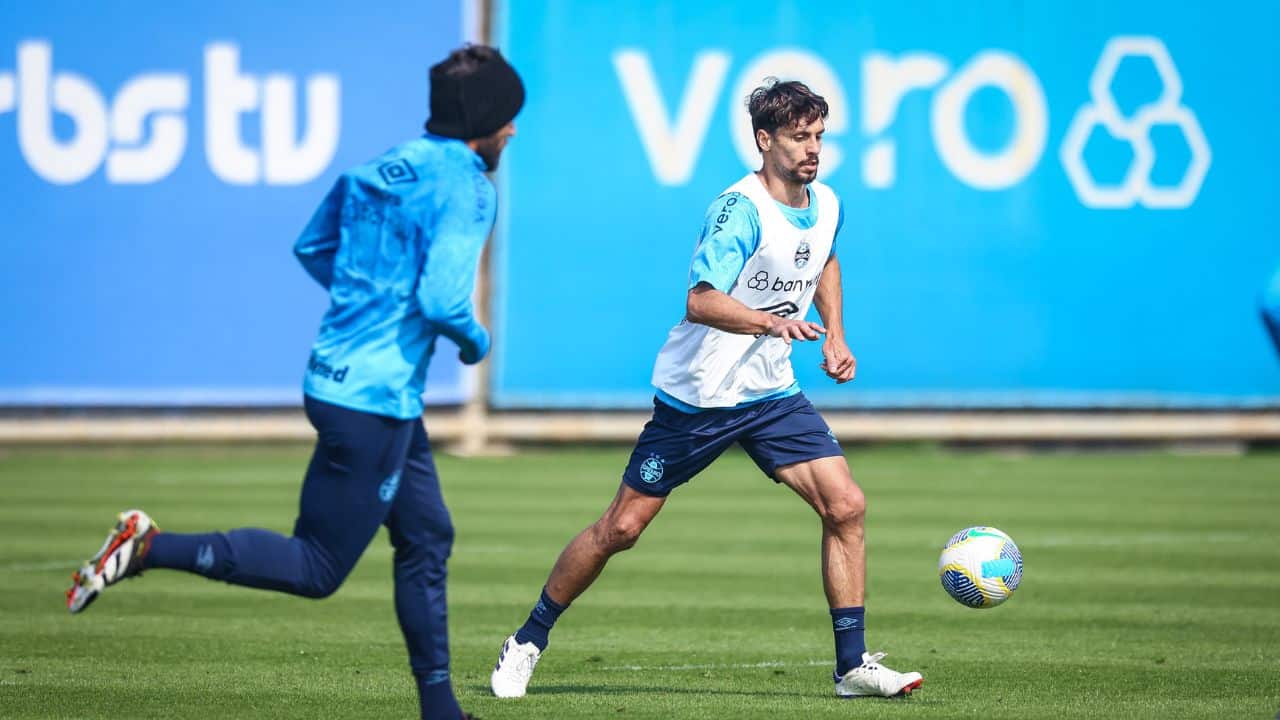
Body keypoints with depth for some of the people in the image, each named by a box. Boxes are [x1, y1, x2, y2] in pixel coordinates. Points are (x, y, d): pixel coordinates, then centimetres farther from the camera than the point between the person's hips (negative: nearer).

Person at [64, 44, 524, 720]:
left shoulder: (386, 164, 11)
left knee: (426, 537, 18)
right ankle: (151, 547, -9)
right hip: (375, 401, -10)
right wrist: (475, 340, -4)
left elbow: (312, 248, 19)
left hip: (336, 378, 10)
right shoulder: (466, 187, -15)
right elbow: (442, 301, -24)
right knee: (318, 569, -2)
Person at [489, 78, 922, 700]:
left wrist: (834, 335, 17)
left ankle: (852, 665, -2)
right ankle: (528, 642, 16)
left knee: (845, 507, -9)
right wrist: (770, 322, -48)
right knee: (622, 527, -1)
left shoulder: (826, 206, 3)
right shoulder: (740, 209, -21)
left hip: (772, 393, 6)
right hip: (697, 394, -6)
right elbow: (700, 301, -33)